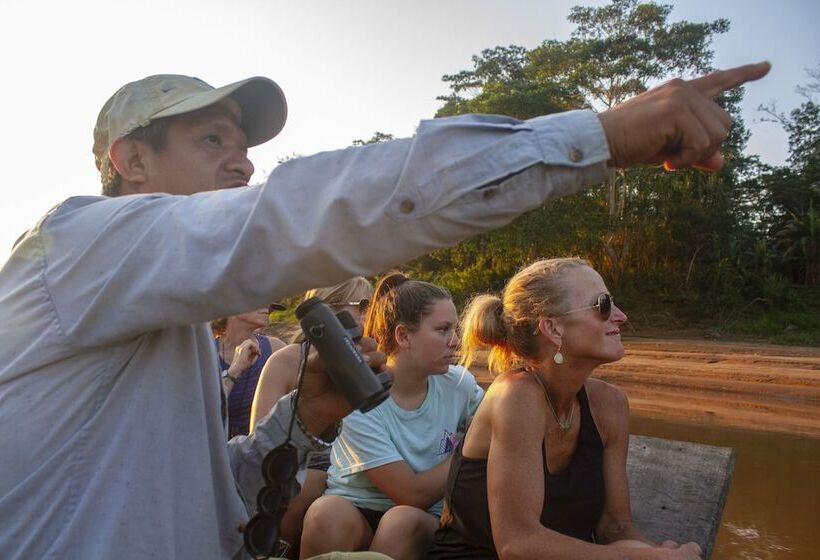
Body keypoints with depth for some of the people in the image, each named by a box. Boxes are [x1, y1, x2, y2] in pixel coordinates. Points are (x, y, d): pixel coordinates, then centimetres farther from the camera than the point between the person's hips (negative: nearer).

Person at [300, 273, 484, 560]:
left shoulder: (460, 384, -6)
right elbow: (413, 494, -19)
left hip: (425, 523, 3)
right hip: (353, 512, -2)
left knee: (406, 520, -32)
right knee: (330, 513, -35)